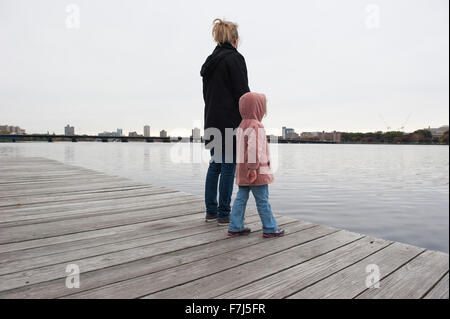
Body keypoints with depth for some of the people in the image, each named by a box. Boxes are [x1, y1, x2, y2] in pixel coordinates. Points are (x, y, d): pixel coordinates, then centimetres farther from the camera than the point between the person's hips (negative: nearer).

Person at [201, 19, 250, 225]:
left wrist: (213, 116, 19)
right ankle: (224, 214, 4)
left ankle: (211, 212, 18)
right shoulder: (234, 58, -7)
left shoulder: (210, 62, 16)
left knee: (215, 166, 12)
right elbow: (243, 93, -12)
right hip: (231, 122, -8)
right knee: (229, 166, -2)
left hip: (212, 121, 8)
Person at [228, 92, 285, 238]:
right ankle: (270, 228, 11)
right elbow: (253, 148, -26)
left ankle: (235, 227, 14)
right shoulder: (256, 126, -16)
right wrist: (253, 168, -23)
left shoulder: (242, 126, 14)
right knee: (262, 200, 0)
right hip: (256, 172, -9)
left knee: (241, 198, 11)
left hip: (243, 170, 9)